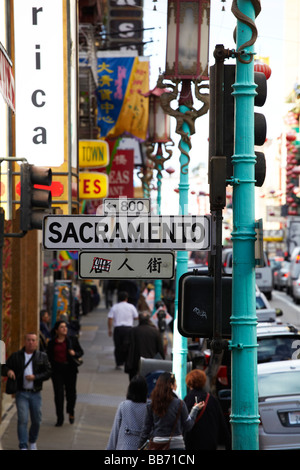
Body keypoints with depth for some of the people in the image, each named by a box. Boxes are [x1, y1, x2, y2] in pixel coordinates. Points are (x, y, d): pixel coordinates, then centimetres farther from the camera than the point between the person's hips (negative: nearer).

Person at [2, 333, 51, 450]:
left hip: (35, 393, 1)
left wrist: (35, 377, -16)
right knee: (22, 420, -11)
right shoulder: (16, 356, 5)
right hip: (21, 393, -1)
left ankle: (32, 442, 33)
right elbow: (4, 367, 5)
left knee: (36, 420, 8)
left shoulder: (42, 356, 5)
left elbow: (48, 372, -1)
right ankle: (23, 446, -8)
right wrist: (8, 371, -19)